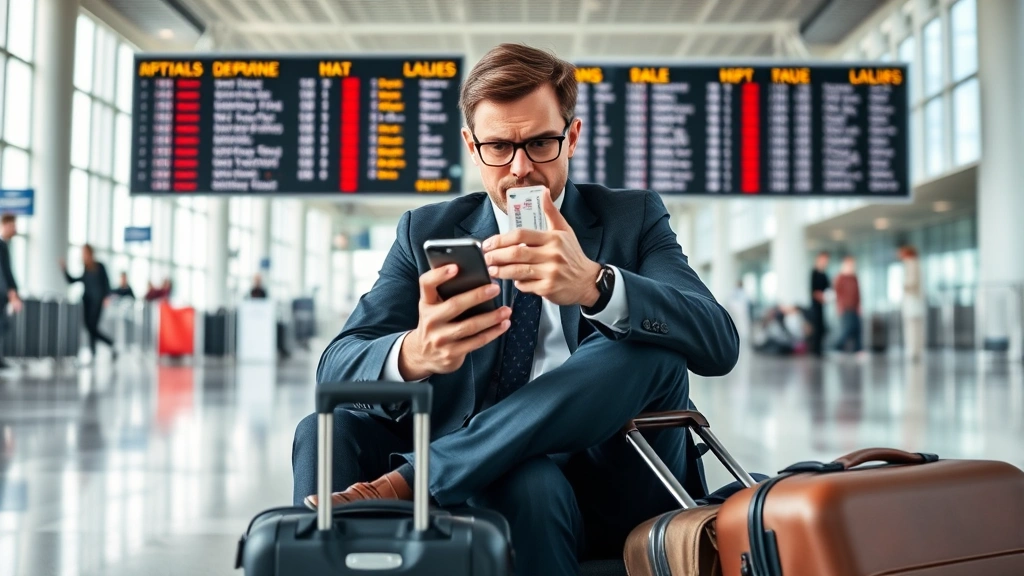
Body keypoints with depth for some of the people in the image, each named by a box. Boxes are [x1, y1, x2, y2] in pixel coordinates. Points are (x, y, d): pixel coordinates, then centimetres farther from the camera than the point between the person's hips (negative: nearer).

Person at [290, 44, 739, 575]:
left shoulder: (633, 219, 7)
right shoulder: (427, 233, 9)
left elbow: (719, 344, -10)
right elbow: (336, 369, -3)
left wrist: (595, 284, -30)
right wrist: (412, 354, -29)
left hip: (616, 487, 1)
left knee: (652, 346, -27)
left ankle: (407, 482, -26)